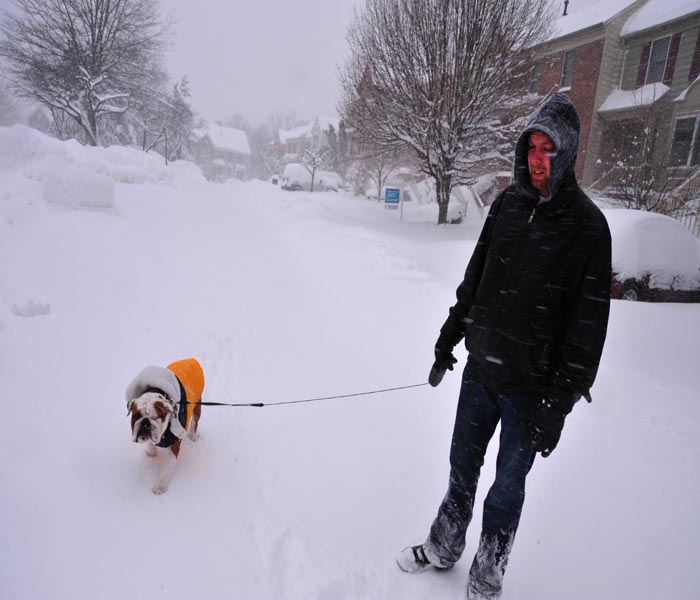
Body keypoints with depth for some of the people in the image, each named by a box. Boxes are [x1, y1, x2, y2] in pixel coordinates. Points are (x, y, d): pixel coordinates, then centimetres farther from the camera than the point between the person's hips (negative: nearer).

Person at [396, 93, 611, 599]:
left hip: (531, 386, -4)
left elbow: (588, 325, -12)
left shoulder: (587, 224, -11)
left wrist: (560, 403, -14)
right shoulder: (507, 205, 3)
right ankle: (444, 547, 42)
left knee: (508, 483, 13)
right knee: (462, 467, 19)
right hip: (480, 369, 4)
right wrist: (448, 339, 13)